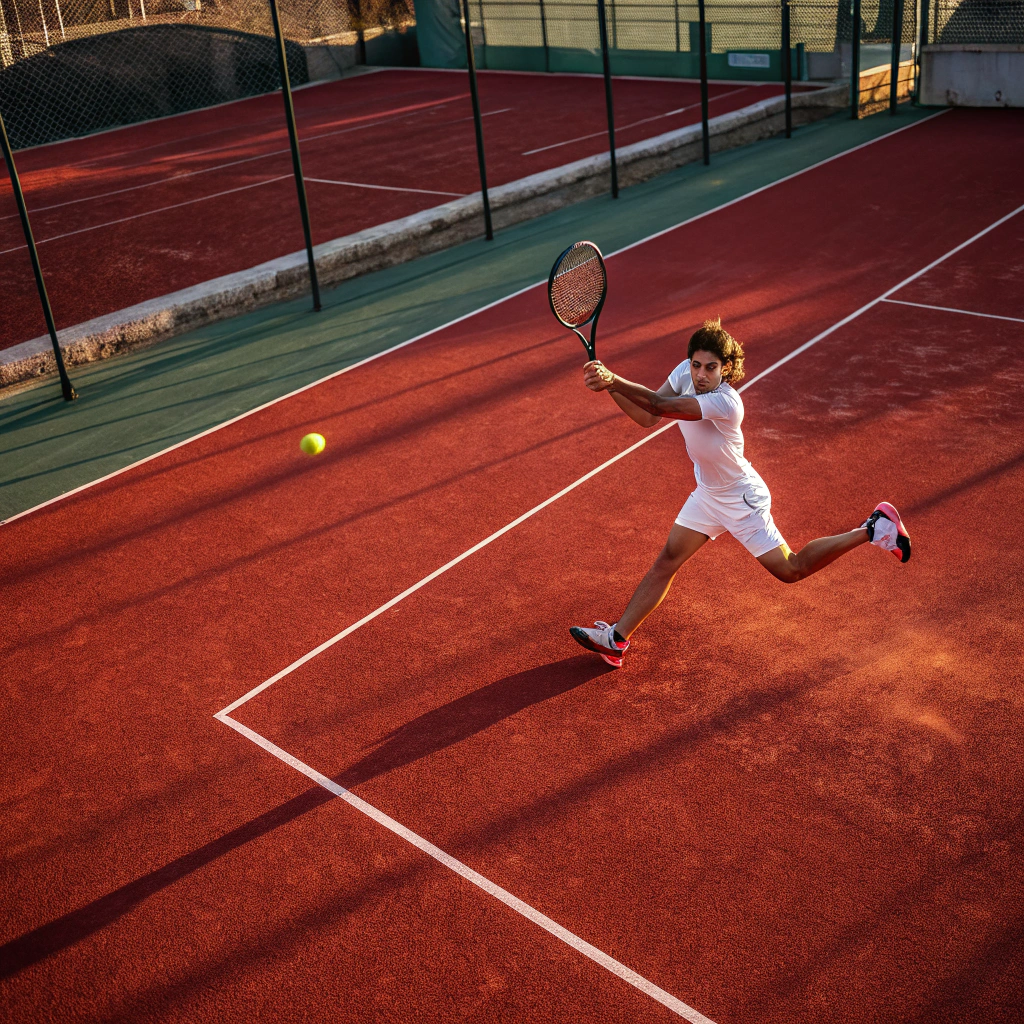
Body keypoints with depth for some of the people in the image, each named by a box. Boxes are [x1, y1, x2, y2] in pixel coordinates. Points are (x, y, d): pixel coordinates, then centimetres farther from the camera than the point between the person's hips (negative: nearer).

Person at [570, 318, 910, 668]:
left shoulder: (725, 402, -37)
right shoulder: (685, 371, -13)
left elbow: (661, 405, -46)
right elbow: (647, 417, -8)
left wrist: (614, 379, -52)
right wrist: (610, 387, -22)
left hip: (742, 499, -7)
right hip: (708, 493, 7)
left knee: (790, 570, 6)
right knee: (667, 562, 6)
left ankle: (872, 528, 19)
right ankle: (616, 639, 11)